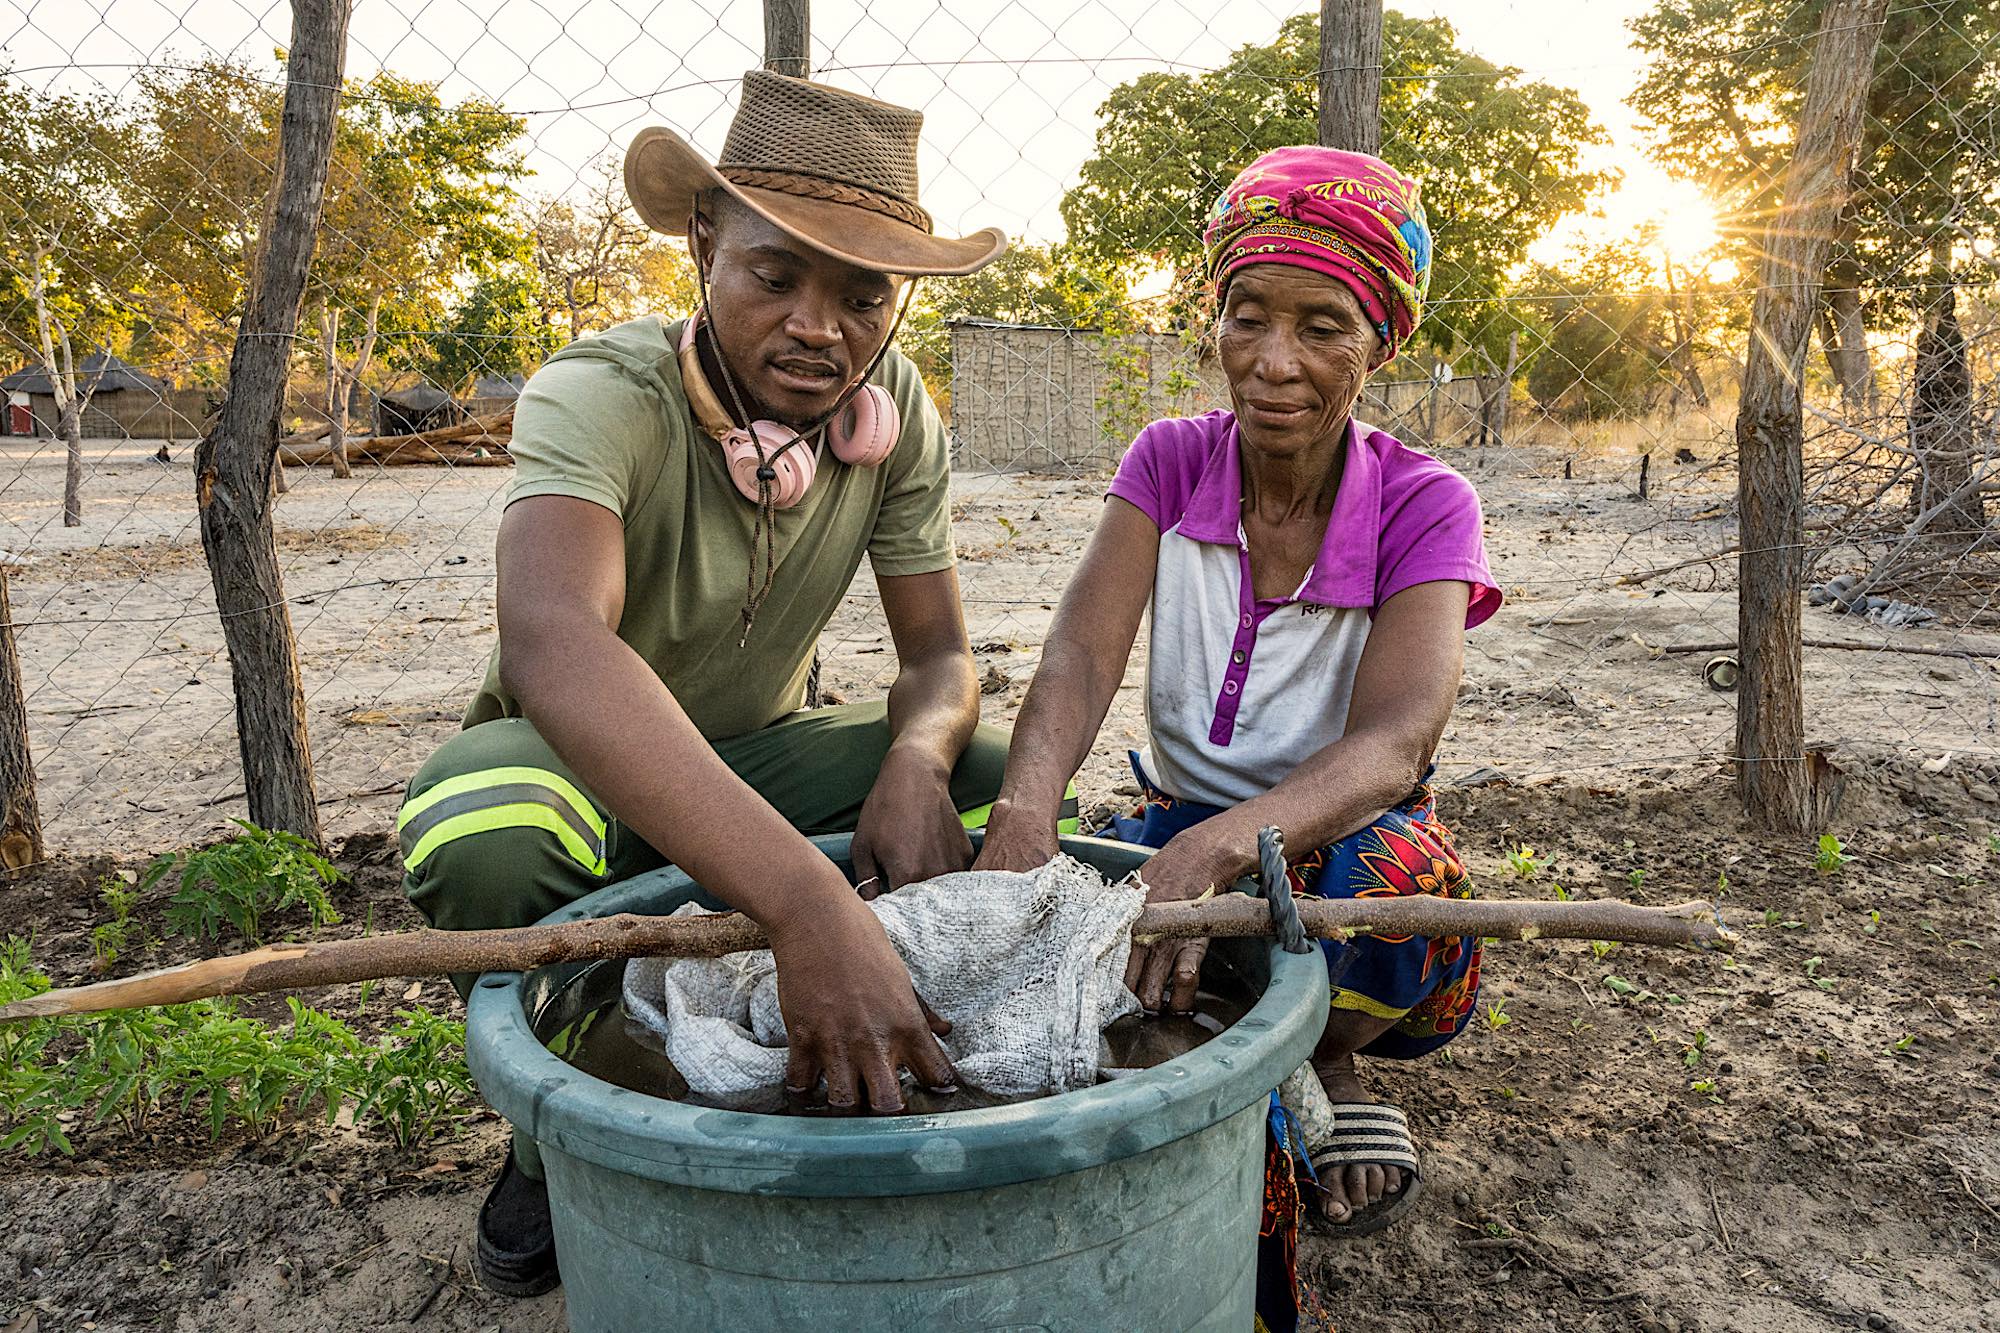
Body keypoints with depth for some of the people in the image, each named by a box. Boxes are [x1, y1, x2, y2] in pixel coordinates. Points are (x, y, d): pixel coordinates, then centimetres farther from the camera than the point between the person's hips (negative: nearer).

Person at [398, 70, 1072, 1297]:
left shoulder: (899, 417, -13)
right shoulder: (602, 397, -29)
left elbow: (941, 656, -9)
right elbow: (553, 645, -48)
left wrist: (916, 757, -35)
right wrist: (809, 903, -61)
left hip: (760, 753, 4)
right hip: (578, 763, -3)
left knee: (999, 782, -20)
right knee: (480, 845, -36)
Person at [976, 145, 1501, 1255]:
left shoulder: (1422, 506, -12)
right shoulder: (1170, 462, -5)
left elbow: (1392, 743, -28)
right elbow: (1081, 654, -19)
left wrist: (1216, 849, -49)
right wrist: (1025, 808, -43)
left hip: (1342, 830, -1)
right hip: (1183, 821, 2)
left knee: (1391, 874, -38)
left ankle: (1324, 1059, -1)